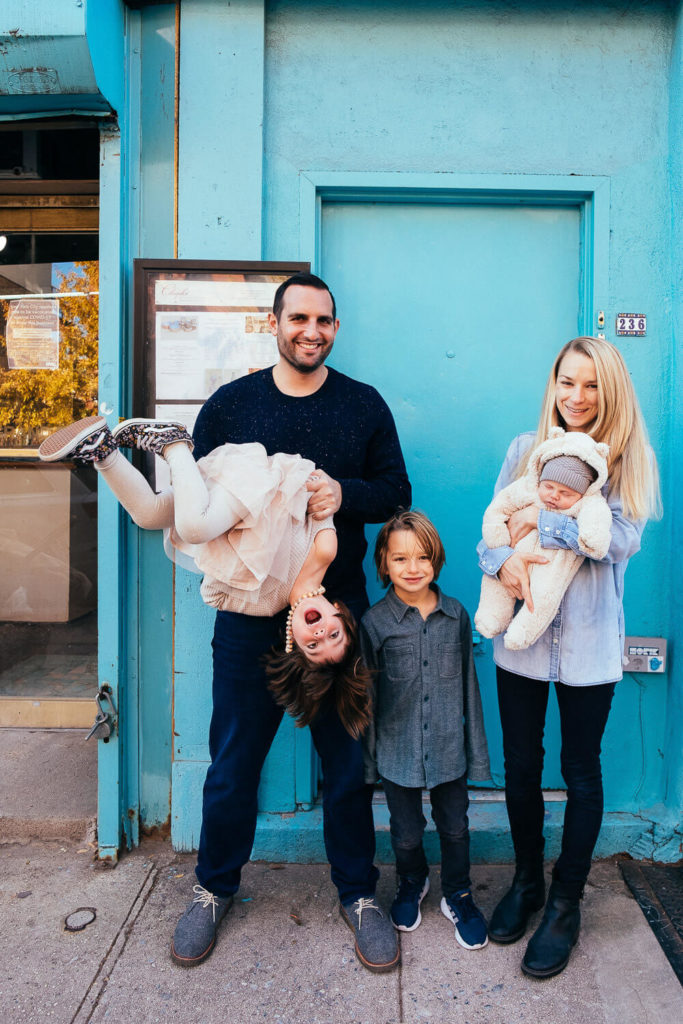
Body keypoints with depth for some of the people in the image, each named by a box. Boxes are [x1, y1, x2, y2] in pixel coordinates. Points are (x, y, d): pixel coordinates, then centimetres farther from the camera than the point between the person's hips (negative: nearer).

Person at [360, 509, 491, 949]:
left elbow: (468, 685, 2)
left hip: (449, 748, 1)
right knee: (406, 833, 17)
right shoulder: (374, 622, -11)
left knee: (455, 827, 16)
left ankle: (458, 895, 42)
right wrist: (367, 758, 0)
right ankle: (412, 882, 48)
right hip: (398, 752, -1)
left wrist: (476, 750, 4)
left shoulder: (456, 615, -4)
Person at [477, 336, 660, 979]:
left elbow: (624, 536, -14)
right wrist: (504, 559, -20)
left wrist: (544, 521, -20)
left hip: (589, 641, -2)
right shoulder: (525, 449, 5)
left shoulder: (628, 457, -1)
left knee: (580, 769, 11)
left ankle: (565, 903, 30)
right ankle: (526, 881, 36)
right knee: (520, 763, 13)